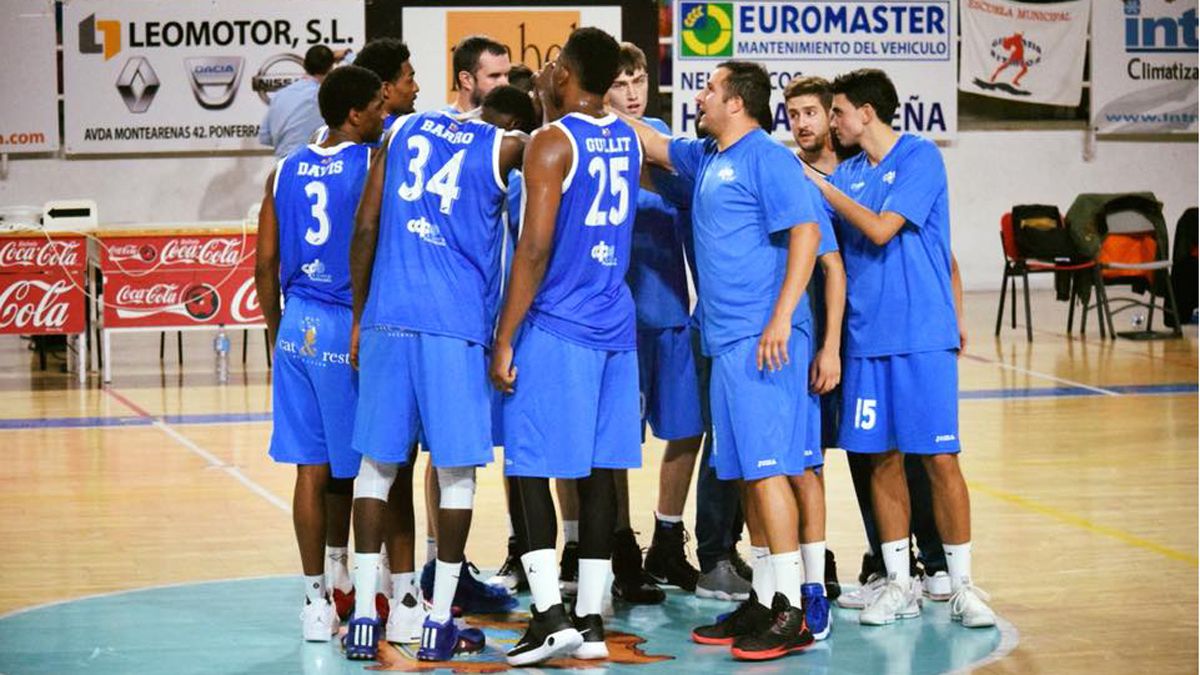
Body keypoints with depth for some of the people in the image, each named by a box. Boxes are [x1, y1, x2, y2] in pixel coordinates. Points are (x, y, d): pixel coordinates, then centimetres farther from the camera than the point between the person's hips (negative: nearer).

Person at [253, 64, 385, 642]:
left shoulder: (285, 172, 10)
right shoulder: (373, 165, -8)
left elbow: (265, 264, 11)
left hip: (298, 329, 5)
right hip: (353, 330, -5)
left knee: (312, 470, 8)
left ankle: (316, 602, 12)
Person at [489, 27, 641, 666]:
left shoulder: (551, 143, -11)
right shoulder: (628, 140, 10)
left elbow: (535, 249, -16)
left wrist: (504, 339, -13)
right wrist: (552, 111, 26)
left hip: (555, 328, -7)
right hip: (615, 327, 7)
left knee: (527, 469, -2)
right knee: (598, 473, 8)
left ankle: (550, 616, -11)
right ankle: (591, 620, 9)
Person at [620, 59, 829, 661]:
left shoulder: (765, 157, -9)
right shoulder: (706, 159, 17)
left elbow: (806, 232, -16)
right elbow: (654, 143, 34)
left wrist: (781, 318, -21)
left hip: (761, 338, -9)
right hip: (728, 340, 9)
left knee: (767, 466, -10)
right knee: (749, 472, 10)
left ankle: (793, 612, -8)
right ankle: (763, 600, 16)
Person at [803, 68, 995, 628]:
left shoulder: (920, 156, -5)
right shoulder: (846, 173, 13)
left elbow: (881, 229, -13)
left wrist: (823, 187, -6)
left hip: (923, 334, -6)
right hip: (867, 335, 6)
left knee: (939, 459, -4)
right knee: (882, 459, 6)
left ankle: (961, 586, 4)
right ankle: (899, 584, 14)